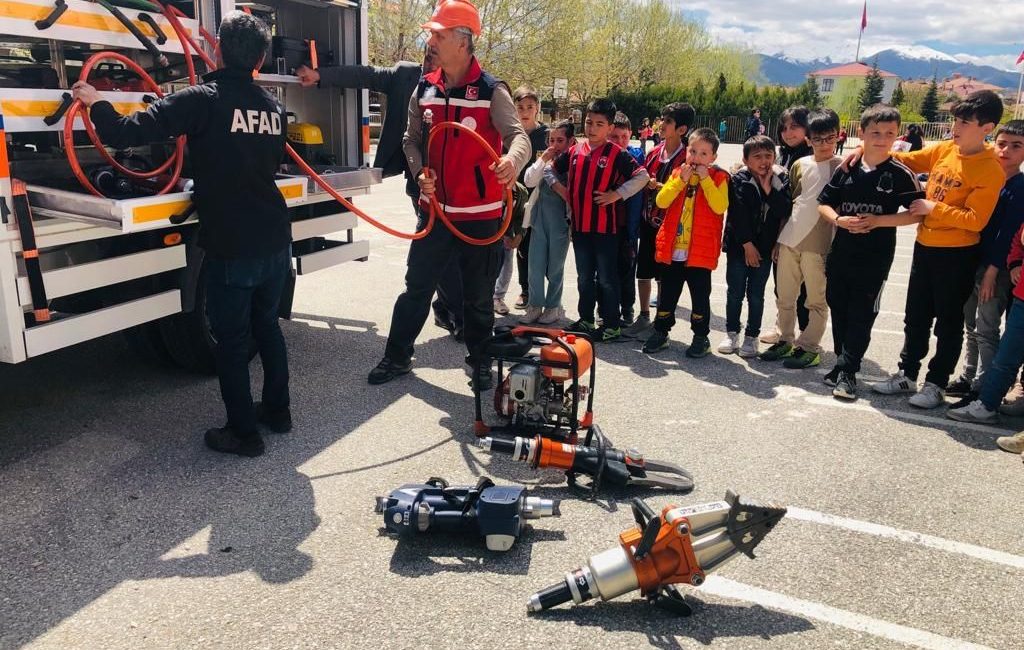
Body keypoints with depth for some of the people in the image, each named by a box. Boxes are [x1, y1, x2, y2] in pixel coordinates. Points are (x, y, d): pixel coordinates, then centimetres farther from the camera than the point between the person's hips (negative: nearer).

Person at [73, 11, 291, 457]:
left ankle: (243, 433, 15)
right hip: (275, 242, 6)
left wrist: (96, 103, 2)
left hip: (231, 247, -6)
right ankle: (277, 411, 32)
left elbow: (126, 133, -17)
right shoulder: (273, 106, 7)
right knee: (266, 324, 22)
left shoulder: (203, 99, -12)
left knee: (231, 340, 6)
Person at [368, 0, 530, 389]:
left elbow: (518, 136, -22)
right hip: (435, 210, 4)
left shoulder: (491, 91, -10)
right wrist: (420, 172, -8)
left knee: (478, 296, 9)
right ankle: (397, 357, 26)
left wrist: (513, 160, -46)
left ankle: (480, 362, 28)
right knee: (417, 287, 11)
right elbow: (412, 139, 12)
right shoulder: (424, 90, 4)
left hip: (481, 215, -4)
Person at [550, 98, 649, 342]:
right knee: (584, 277, 16)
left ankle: (611, 325, 13)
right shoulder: (574, 151, 7)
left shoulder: (617, 154, -7)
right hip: (580, 226, 5)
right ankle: (586, 320, 29)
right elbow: (551, 168, 20)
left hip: (605, 227, -5)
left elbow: (642, 177, -8)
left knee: (606, 278, 3)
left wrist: (617, 194, -14)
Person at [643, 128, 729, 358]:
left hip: (700, 251, -3)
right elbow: (661, 201, -5)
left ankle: (701, 337, 20)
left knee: (700, 296, 6)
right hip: (671, 248, 3)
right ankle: (661, 333, 27)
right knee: (667, 294, 14)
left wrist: (705, 179, -18)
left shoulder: (719, 177, -2)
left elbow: (720, 207, -18)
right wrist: (681, 180, -13)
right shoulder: (678, 173, 8)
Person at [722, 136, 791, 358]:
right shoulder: (739, 180, -8)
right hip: (739, 246, -1)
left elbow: (785, 211, -10)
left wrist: (768, 189, -17)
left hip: (764, 248, 2)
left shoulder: (780, 180, 0)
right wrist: (747, 244, -14)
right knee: (735, 292, 7)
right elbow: (738, 215, -12)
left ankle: (751, 336, 18)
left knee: (756, 294, 8)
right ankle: (732, 333, 21)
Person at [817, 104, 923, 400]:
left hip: (875, 258, -4)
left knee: (861, 315, -1)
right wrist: (838, 219, -12)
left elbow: (918, 212, -6)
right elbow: (824, 203, 9)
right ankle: (843, 363, 28)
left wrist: (879, 221, -16)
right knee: (838, 310, 12)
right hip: (840, 253, 4)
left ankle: (847, 372, 7)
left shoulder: (901, 174, -6)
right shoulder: (846, 169, 3)